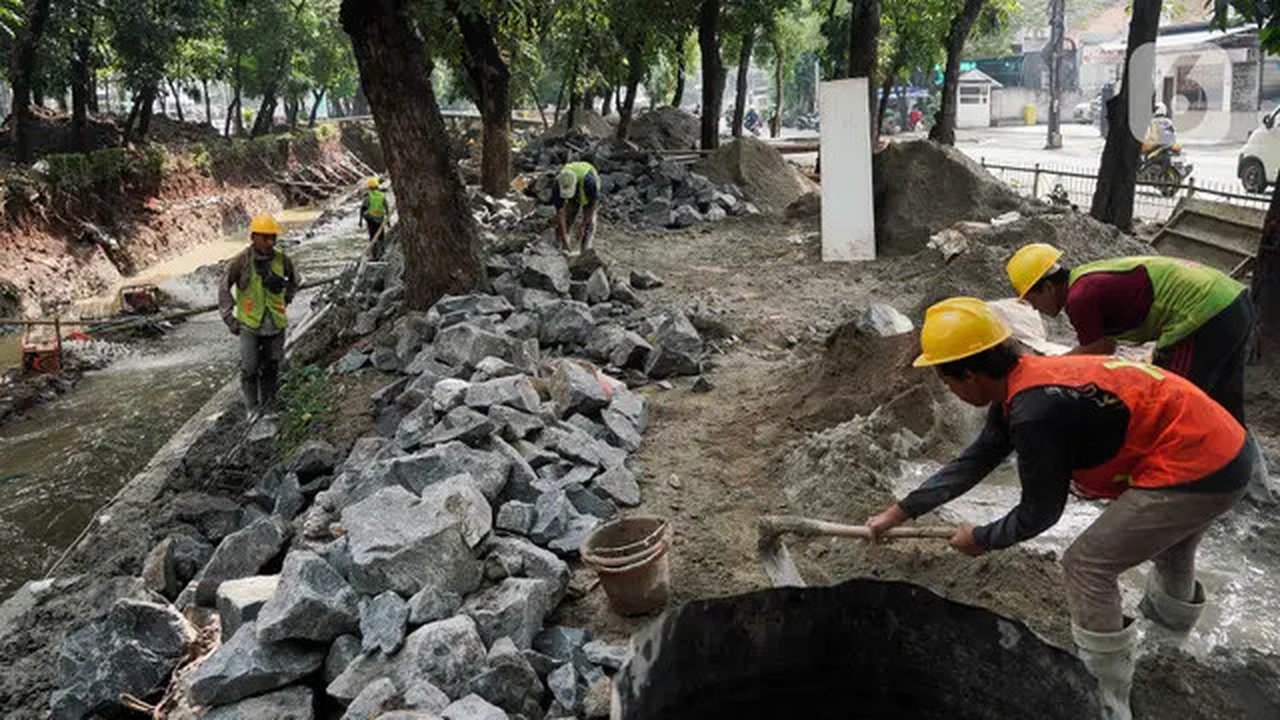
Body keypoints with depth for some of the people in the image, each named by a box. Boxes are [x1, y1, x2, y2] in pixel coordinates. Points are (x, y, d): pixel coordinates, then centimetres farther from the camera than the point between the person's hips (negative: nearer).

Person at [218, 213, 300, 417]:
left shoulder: (282, 259, -5)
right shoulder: (241, 261, -12)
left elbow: (293, 281, 17)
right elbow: (224, 289, 0)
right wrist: (229, 318, -3)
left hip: (275, 323, 2)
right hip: (249, 324, -2)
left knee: (271, 367, 11)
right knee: (250, 368, -3)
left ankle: (268, 405, 26)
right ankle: (252, 408, 10)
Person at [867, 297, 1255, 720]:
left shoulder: (1036, 410, -26)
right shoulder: (1020, 384, 3)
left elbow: (1039, 513, -15)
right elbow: (973, 462, 12)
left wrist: (981, 539, 4)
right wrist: (900, 511, 16)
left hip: (1198, 470, -10)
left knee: (1086, 566, -2)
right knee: (1166, 530, 37)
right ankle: (1172, 612, 67)